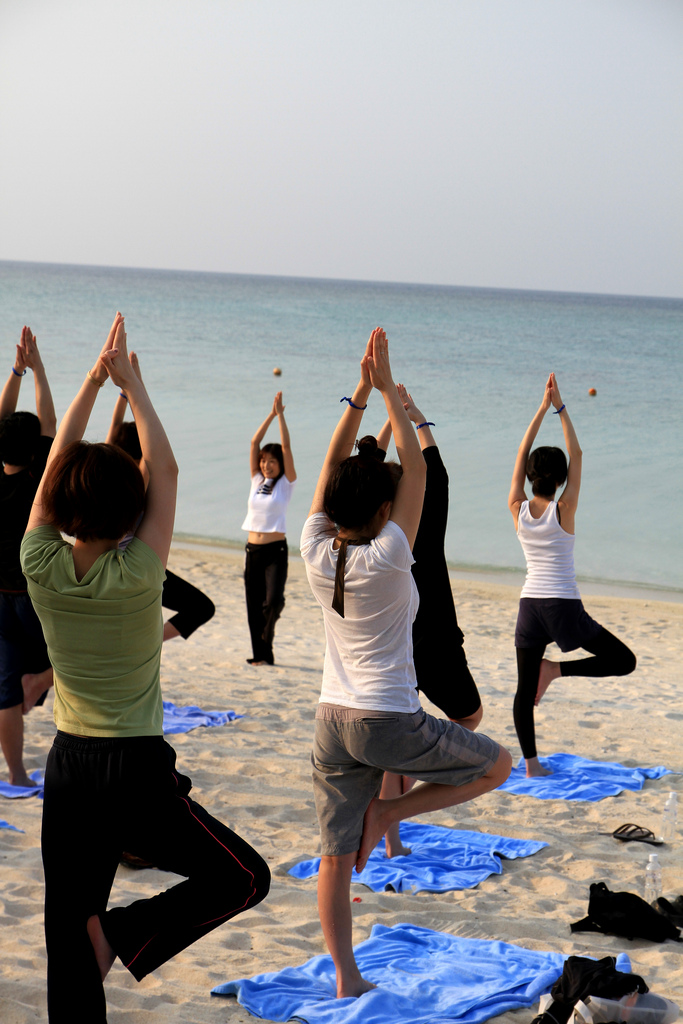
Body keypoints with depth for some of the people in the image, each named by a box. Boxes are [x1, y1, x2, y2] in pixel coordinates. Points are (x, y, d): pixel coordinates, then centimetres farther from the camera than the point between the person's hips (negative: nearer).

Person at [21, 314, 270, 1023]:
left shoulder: (41, 568, -7)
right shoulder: (136, 577, -15)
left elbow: (56, 462, 4)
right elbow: (165, 470, -5)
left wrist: (94, 379, 7)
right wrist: (129, 380, 0)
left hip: (67, 767, 4)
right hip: (138, 772, -4)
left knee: (69, 942, 11)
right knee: (244, 877, 12)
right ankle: (127, 934, -4)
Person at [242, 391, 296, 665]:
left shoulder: (286, 483, 0)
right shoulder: (257, 480, 10)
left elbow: (286, 446, -7)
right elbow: (254, 442, 5)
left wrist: (281, 414, -7)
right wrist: (271, 415, 2)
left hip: (275, 550, -4)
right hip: (252, 549, 4)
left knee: (273, 600, -20)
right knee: (254, 606, 4)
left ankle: (270, 622, 11)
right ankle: (261, 654, 11)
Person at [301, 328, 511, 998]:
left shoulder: (317, 554, -4)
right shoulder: (388, 559, -16)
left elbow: (332, 465, 4)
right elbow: (415, 468, -11)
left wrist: (360, 395, 2)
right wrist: (388, 390, -8)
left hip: (333, 723, 5)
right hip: (391, 725, -5)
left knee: (336, 858, 10)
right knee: (497, 765, 15)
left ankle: (345, 976, 12)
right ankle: (387, 814, 6)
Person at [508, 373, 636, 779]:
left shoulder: (518, 510, -2)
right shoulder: (563, 511, -10)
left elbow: (522, 454, 5)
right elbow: (577, 456, -4)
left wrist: (543, 407, 6)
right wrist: (560, 408, -3)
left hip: (530, 605, 4)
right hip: (565, 606, -4)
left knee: (525, 689, 10)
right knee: (624, 660, 8)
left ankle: (531, 763, 9)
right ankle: (557, 668, -6)